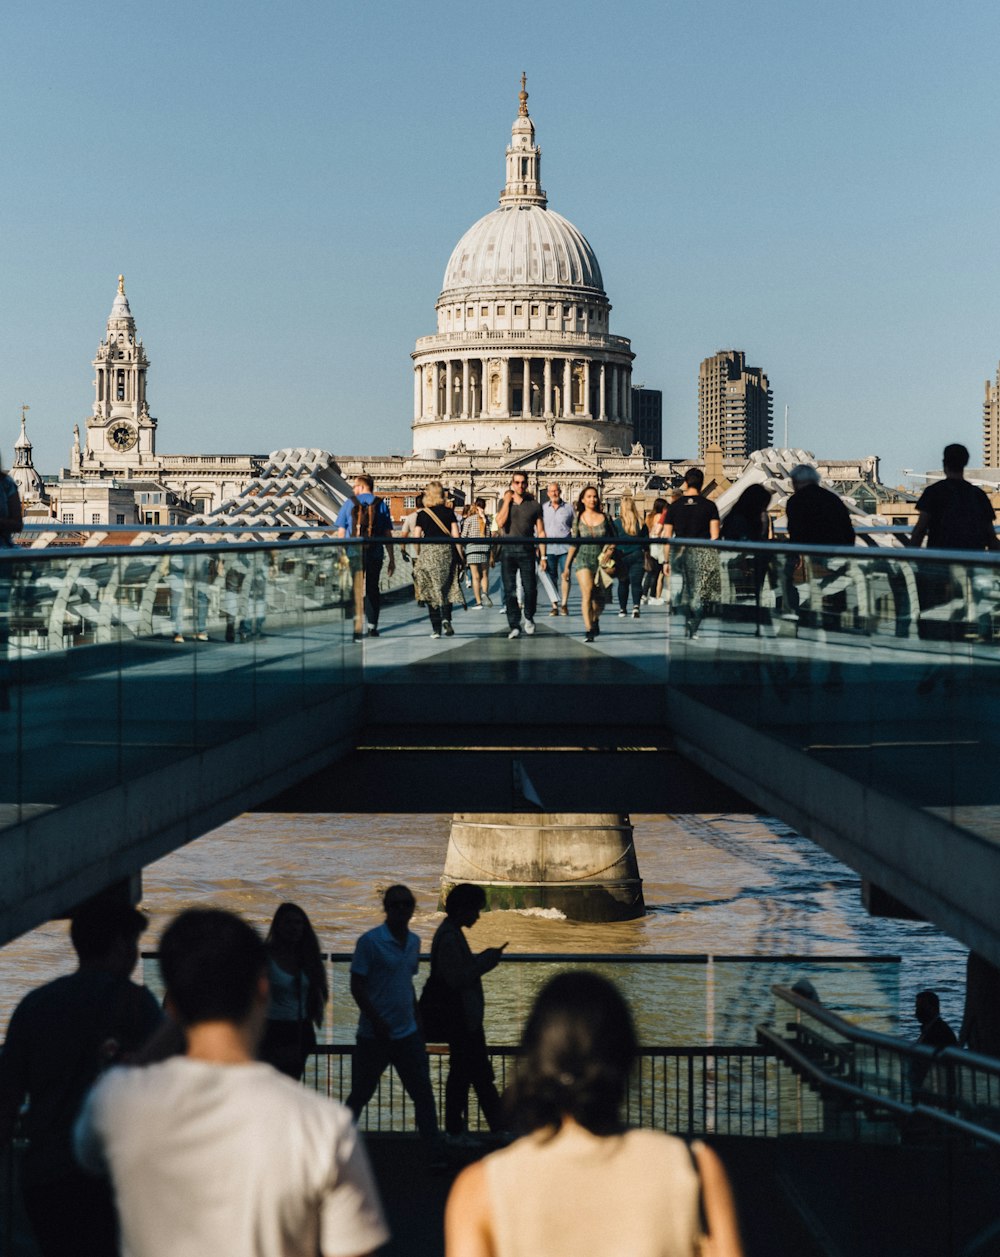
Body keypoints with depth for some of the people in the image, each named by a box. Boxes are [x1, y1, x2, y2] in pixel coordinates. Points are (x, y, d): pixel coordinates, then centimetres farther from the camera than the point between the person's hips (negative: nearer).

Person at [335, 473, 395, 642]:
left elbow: (341, 533, -2)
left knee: (357, 590, 3)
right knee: (372, 589, 15)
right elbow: (387, 534, -1)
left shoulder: (349, 503, -1)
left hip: (354, 553, -1)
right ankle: (372, 627, 17)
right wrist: (392, 559, 3)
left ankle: (358, 630, -4)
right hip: (375, 554, 1)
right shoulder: (381, 505, 1)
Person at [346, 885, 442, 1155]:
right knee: (360, 1095, 5)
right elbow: (356, 985, -12)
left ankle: (436, 1153, 5)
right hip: (375, 1035, -6)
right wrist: (376, 1021, -20)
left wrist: (416, 1020, 15)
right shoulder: (370, 941, -11)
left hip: (408, 1034, 6)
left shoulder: (413, 941, 9)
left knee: (423, 1094, 2)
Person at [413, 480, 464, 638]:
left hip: (428, 552, -1)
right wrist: (460, 556, 4)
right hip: (447, 551, 1)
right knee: (447, 588, 14)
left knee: (431, 590, 6)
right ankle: (446, 618, -7)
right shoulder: (449, 512, 2)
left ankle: (436, 627, 2)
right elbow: (456, 535, -1)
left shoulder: (422, 514, -1)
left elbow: (416, 537, -1)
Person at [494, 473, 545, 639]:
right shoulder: (504, 503, 9)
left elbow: (540, 531, 8)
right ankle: (514, 625, 3)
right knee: (509, 590, -2)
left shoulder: (534, 505, 8)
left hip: (527, 551, 0)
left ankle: (528, 617, 21)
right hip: (508, 550, 0)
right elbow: (500, 522, -9)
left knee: (530, 588, -5)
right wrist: (507, 501, -6)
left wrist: (543, 555, 2)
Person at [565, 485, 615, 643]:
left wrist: (610, 549, -8)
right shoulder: (578, 519, 4)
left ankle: (595, 620, 38)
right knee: (587, 593, -18)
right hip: (583, 558, -2)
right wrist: (567, 565, 8)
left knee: (599, 597, 7)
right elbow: (574, 543, 8)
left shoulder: (604, 518, 4)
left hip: (601, 559, 2)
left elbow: (613, 538, 12)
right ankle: (588, 630, -19)